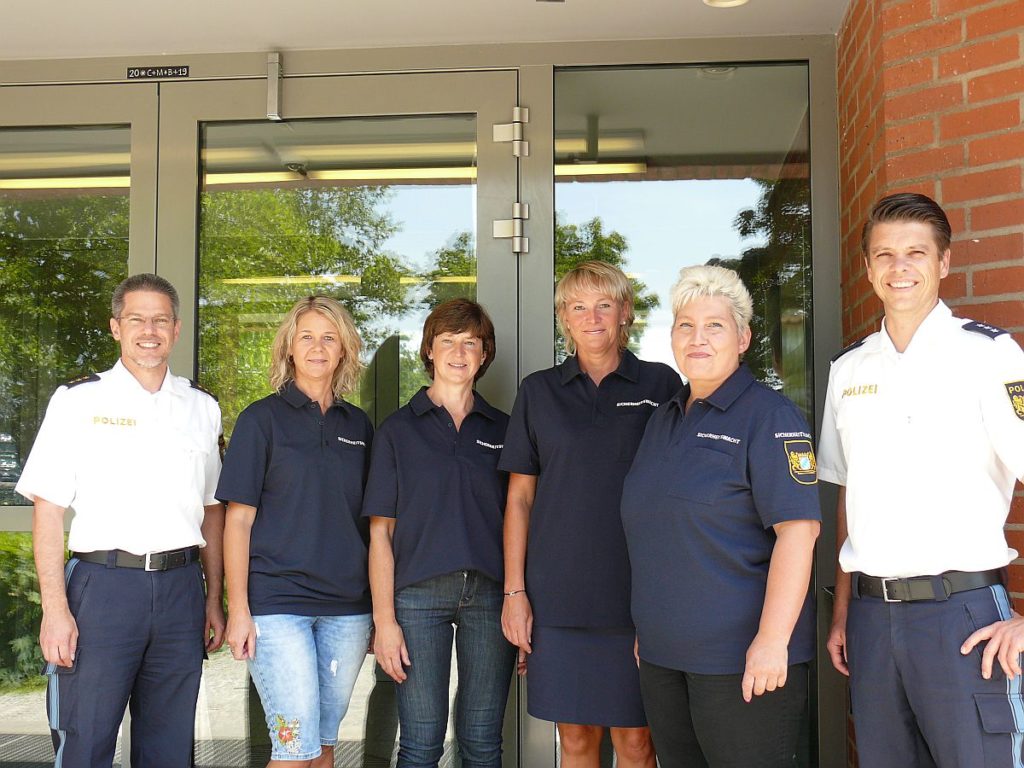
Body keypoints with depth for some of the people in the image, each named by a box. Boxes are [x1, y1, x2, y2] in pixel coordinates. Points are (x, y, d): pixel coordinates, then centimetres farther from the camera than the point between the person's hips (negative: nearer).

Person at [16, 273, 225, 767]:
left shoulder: (202, 408, 12)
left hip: (181, 589, 3)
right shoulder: (78, 401, 2)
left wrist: (214, 599, 12)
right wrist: (55, 608, -11)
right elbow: (48, 508, -2)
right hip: (103, 583, -3)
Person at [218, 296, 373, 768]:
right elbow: (239, 518, -3)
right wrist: (238, 608, -9)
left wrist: (379, 605, 9)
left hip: (347, 606, 4)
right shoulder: (263, 418, 0)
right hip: (277, 602, -4)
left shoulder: (358, 426, 12)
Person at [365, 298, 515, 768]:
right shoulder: (399, 429, 6)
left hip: (489, 592, 2)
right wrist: (384, 618, -5)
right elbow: (381, 531, 3)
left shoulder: (503, 429, 11)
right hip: (419, 592, -1)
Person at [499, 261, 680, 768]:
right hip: (559, 593, 1)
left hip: (637, 593, -1)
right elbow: (519, 496, 9)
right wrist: (514, 591, 2)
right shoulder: (539, 391, 9)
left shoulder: (660, 384, 5)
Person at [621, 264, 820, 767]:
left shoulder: (769, 416, -9)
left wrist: (772, 640, -23)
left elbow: (797, 528, -18)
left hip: (743, 656, -7)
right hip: (661, 654, 7)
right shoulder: (664, 419, 14)